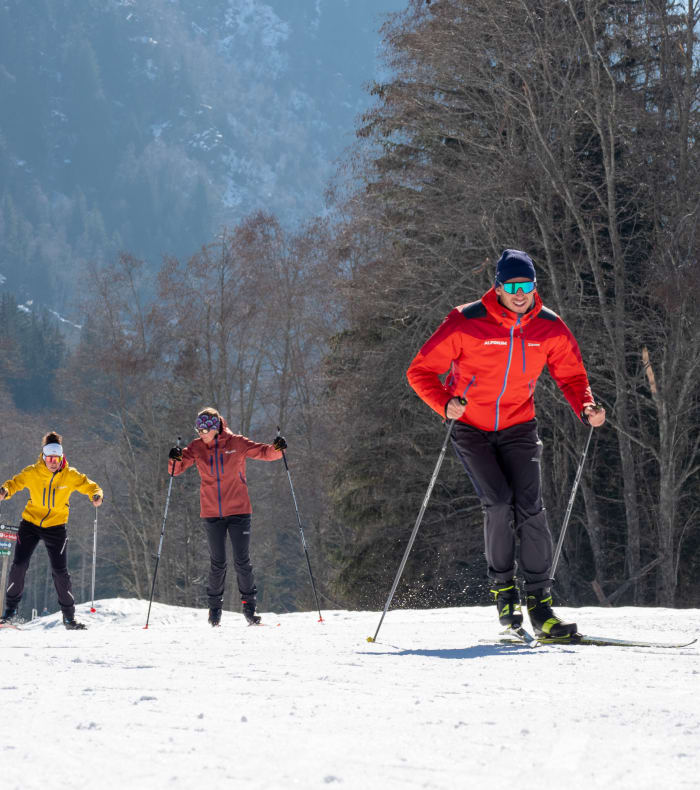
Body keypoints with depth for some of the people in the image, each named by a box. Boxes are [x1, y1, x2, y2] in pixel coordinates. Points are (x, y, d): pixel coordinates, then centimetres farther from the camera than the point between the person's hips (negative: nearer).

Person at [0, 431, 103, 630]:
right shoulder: (32, 473, -8)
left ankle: (69, 617, 7)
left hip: (56, 526, 0)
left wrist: (96, 496, -23)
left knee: (60, 571, -4)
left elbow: (90, 486, 0)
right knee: (19, 565, -9)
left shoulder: (70, 475, -7)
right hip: (30, 522, 0)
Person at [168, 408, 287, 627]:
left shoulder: (236, 443, -4)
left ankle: (249, 606, 9)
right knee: (217, 563, 3)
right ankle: (215, 607, 18)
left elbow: (264, 452, -3)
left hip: (239, 511, -1)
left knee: (242, 561, -3)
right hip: (212, 513, 2)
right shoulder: (197, 448, 2)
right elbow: (176, 469, -2)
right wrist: (175, 459, -25)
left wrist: (276, 448, -25)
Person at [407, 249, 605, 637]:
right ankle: (502, 587, 0)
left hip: (518, 427, 2)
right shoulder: (466, 323, -17)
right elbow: (421, 371, -12)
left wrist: (586, 408, -14)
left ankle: (539, 602, -7)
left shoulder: (551, 328, -7)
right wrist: (446, 404, -31)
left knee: (530, 508, -12)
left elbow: (571, 375, 7)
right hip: (471, 427, -2)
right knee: (498, 502, -20)